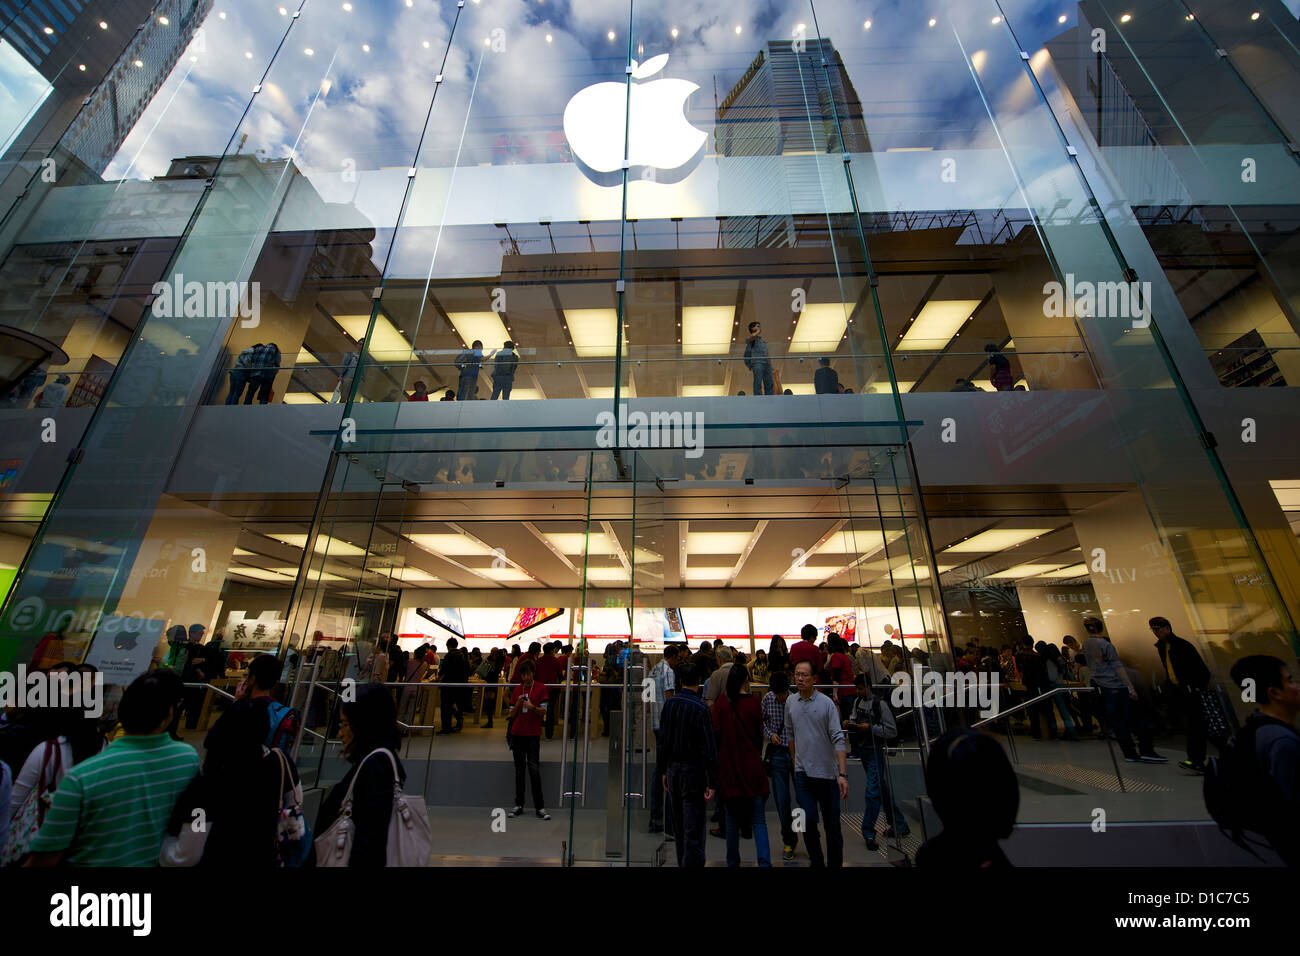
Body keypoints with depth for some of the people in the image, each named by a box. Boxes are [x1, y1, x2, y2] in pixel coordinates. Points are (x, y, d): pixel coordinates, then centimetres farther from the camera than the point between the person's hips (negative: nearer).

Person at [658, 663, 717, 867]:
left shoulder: (669, 703, -1)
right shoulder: (700, 707, -18)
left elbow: (662, 740, 7)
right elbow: (709, 748, -18)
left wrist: (665, 770, 16)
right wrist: (712, 783, -13)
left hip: (673, 771, 6)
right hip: (693, 773, -5)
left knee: (678, 828, 20)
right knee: (693, 830, 4)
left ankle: (682, 862, 33)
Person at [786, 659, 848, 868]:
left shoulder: (826, 703, -10)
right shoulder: (791, 702, 2)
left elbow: (838, 739, -12)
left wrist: (843, 774, -18)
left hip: (828, 772, -2)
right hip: (803, 772, 2)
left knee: (832, 823, 9)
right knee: (808, 821, -2)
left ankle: (835, 863, 28)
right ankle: (817, 863, 17)